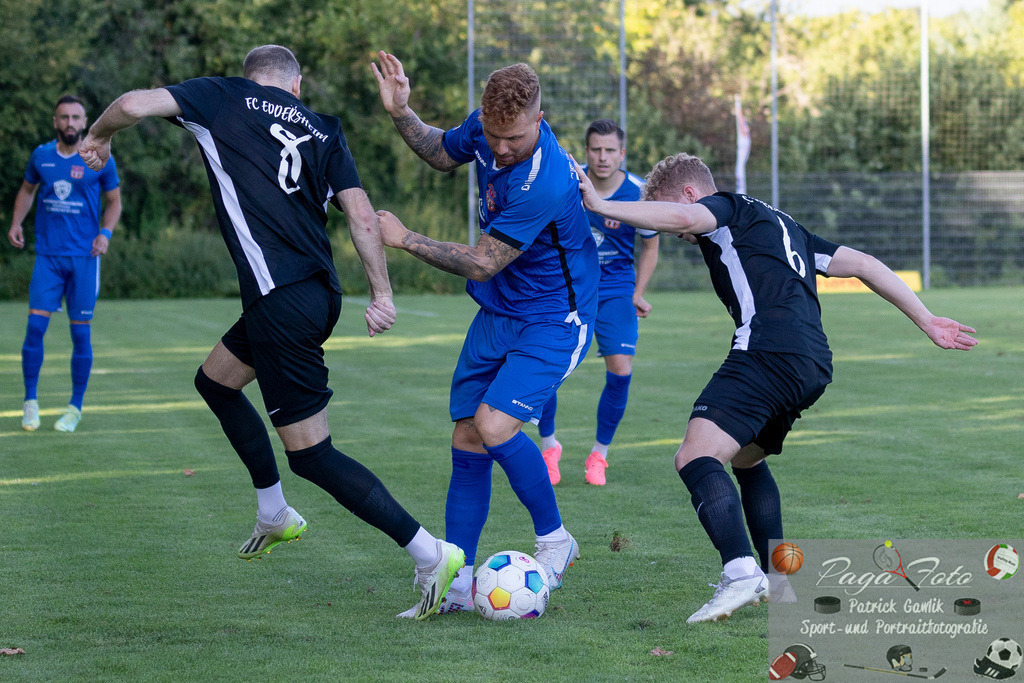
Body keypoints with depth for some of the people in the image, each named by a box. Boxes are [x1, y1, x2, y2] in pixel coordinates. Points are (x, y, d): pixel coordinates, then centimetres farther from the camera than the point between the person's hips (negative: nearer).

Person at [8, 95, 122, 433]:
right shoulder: (41, 156, 5)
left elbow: (114, 201, 9)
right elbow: (27, 189, 22)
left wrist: (105, 232, -8)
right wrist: (16, 223, 8)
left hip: (84, 256, -1)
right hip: (48, 255, 1)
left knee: (80, 332, 0)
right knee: (35, 325, -7)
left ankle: (75, 408, 12)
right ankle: (30, 402, 5)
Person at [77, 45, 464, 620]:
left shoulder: (225, 97, 5)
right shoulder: (323, 129, 14)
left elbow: (133, 106, -2)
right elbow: (361, 215, 3)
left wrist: (99, 136, 19)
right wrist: (382, 295, 2)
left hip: (280, 301, -7)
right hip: (320, 291, 7)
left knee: (311, 453, -3)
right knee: (215, 379, 29)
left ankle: (430, 553, -9)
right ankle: (276, 516, 38)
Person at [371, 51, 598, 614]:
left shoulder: (545, 183, -32)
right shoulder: (484, 127, -8)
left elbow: (481, 264, -24)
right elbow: (442, 153, 18)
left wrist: (404, 239, -15)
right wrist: (400, 113, 1)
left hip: (552, 322, -8)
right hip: (496, 315, 8)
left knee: (495, 426, -23)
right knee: (466, 442, 3)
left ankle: (554, 541, 0)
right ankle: (456, 584, 10)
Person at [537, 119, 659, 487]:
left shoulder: (639, 194, -12)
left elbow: (649, 248, 4)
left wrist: (637, 295, -1)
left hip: (616, 287, 0)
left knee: (620, 370, -12)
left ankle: (599, 455, 10)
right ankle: (548, 446, 15)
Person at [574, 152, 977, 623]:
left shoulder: (729, 208, 10)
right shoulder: (781, 226, 34)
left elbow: (682, 217, -14)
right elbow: (864, 265, 32)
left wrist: (602, 207, -13)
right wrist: (926, 321, 32)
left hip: (769, 350, -10)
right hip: (815, 367, 10)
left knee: (696, 457, -20)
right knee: (746, 458, 30)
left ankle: (742, 574, -39)